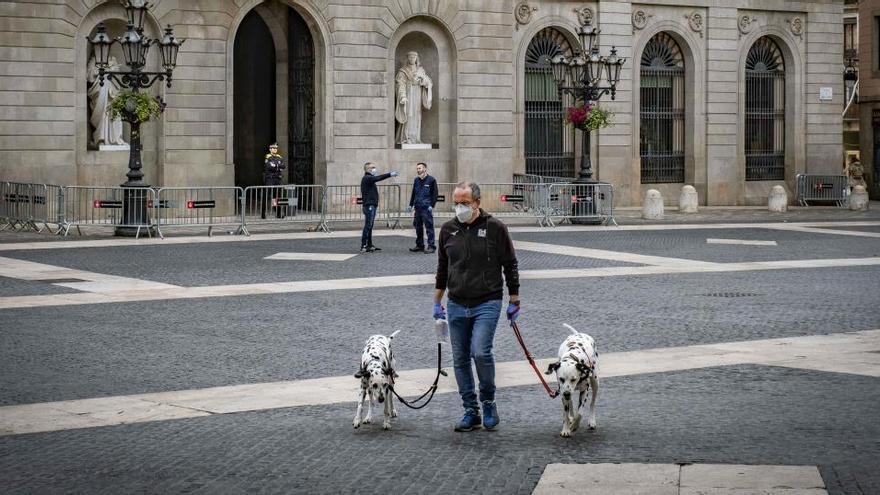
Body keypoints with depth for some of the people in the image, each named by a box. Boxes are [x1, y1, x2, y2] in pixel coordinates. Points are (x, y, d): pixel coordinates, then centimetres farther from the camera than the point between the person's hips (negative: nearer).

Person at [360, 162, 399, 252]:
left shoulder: (370, 178, 21)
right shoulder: (367, 178, -13)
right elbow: (378, 178, -26)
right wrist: (390, 174, -30)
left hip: (372, 205, 11)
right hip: (369, 205, -11)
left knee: (369, 226, 12)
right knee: (368, 226, -11)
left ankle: (369, 245, 16)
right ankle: (364, 246, -12)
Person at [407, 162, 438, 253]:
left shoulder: (431, 180, -2)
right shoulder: (416, 180, 16)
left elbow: (434, 194, -3)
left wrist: (432, 205, -10)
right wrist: (411, 205, 17)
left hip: (427, 208, -6)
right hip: (418, 208, 6)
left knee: (429, 227, -7)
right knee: (418, 227, 10)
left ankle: (431, 246, -4)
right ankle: (419, 245, 19)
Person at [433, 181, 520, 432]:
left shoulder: (494, 228, -4)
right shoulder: (448, 230, 7)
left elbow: (510, 265, 2)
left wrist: (514, 301, 1)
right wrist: (437, 302, 16)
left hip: (487, 303, -4)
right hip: (457, 305, 5)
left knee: (481, 352, -19)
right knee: (460, 360, 4)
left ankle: (489, 402, 2)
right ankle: (471, 411, 13)